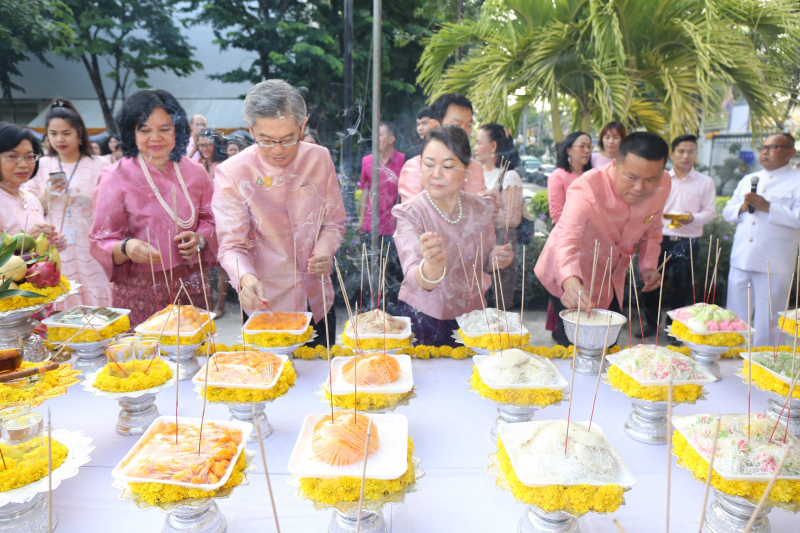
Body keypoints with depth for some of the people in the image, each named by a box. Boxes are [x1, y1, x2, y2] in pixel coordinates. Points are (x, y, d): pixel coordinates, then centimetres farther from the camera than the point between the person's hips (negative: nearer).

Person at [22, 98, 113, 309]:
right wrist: (48, 194, -8)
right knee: (60, 312, 5)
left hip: (90, 250, -2)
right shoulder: (42, 166, 9)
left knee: (95, 309, -1)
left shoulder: (99, 164, 0)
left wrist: (89, 200, -18)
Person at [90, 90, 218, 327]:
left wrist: (199, 239, -9)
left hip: (191, 288, 3)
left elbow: (211, 222, 12)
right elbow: (101, 243, -4)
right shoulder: (116, 178, -5)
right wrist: (127, 247, -25)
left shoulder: (195, 172, 4)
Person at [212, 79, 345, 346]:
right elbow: (231, 246, -13)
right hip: (265, 306, -3)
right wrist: (245, 277, -34)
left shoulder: (320, 159, -4)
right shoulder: (231, 174, -14)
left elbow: (333, 222, 4)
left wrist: (325, 250, -16)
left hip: (318, 303, 3)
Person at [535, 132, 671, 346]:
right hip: (570, 276, -6)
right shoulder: (586, 189, -33)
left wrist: (649, 266, -8)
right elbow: (566, 240, -48)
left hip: (612, 279, 6)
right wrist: (571, 283, -66)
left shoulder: (663, 185, -14)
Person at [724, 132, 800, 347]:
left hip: (773, 264, -5)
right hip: (741, 259, 5)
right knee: (735, 316, 11)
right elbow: (727, 212, 17)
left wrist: (766, 206, -17)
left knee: (767, 320, 2)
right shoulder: (748, 180, 17)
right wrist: (742, 207, -3)